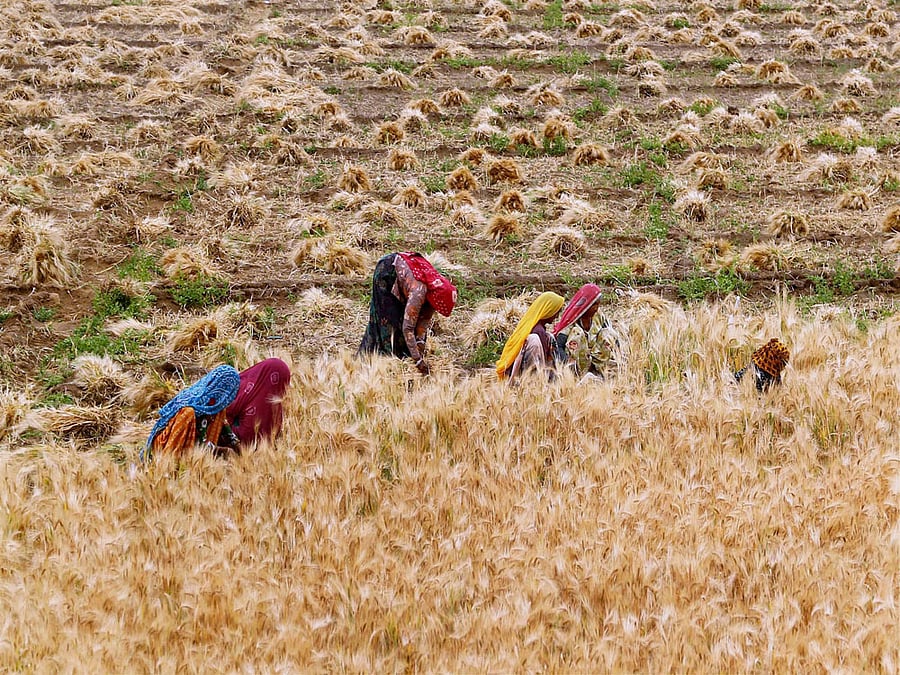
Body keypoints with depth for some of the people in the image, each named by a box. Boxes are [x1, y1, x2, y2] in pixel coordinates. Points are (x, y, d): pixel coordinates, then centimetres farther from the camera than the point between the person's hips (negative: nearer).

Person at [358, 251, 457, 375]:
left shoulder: (435, 291, -21)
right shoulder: (419, 292, -42)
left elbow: (425, 318, -8)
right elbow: (407, 328, -41)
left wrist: (420, 341, -21)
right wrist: (418, 360, -41)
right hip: (386, 270, -7)